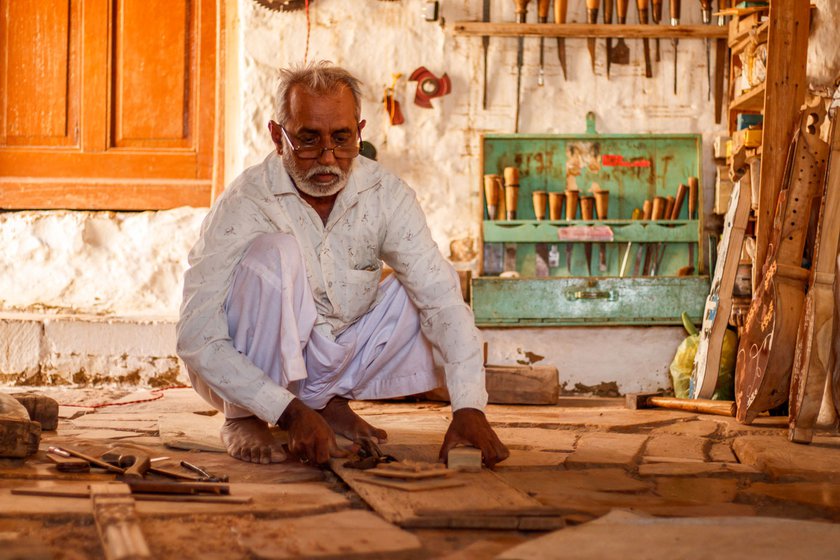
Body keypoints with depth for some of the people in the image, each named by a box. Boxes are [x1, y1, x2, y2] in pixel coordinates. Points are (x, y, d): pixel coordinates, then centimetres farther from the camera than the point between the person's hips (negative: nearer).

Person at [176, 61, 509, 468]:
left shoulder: (386, 195, -11)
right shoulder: (243, 205, -23)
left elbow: (444, 301, -17)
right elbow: (197, 338, -26)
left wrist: (469, 408, -31)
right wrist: (290, 410, -35)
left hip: (336, 364, 5)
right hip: (255, 370, -5)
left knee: (429, 283, -9)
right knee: (275, 251, -30)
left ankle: (331, 400, 5)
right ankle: (243, 419, -13)